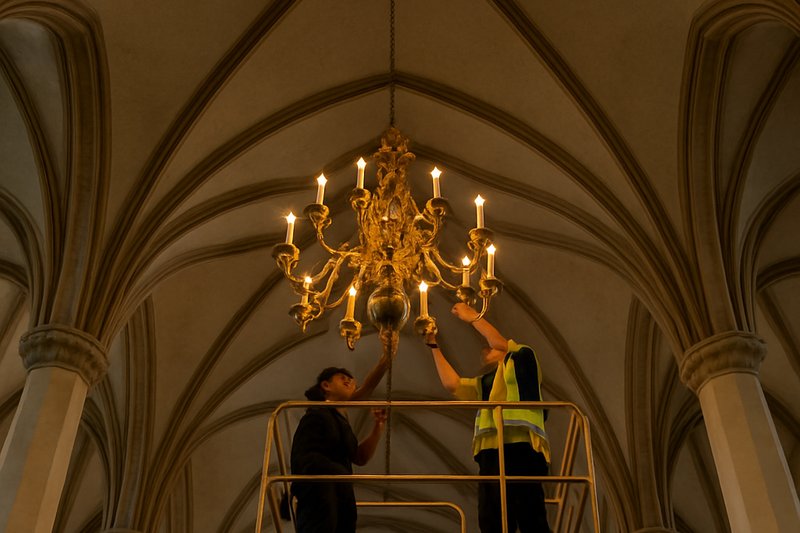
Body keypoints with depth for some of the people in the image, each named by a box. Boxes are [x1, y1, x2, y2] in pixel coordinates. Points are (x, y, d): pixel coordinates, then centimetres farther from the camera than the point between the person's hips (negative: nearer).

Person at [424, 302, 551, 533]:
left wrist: (473, 317, 5)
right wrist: (434, 346, 24)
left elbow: (501, 343, -4)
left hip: (520, 447, -7)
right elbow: (451, 383, 21)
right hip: (490, 452, 7)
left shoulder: (521, 360, 15)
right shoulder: (484, 383, 32)